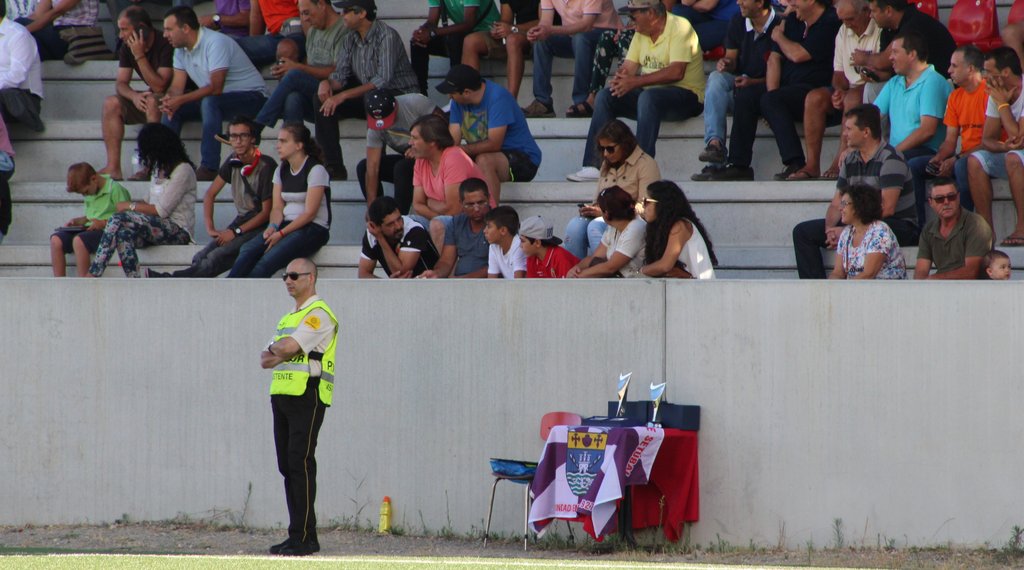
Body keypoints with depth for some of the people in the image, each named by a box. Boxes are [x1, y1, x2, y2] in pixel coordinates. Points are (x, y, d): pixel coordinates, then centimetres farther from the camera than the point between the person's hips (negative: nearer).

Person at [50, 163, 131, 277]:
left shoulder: (115, 189, -8)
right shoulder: (89, 192, 17)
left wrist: (104, 223, -20)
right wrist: (77, 221, 8)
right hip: (89, 229, 8)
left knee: (79, 240, -35)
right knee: (56, 240, -16)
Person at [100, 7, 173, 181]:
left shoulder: (165, 45, -22)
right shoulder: (127, 47, 0)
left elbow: (159, 87, -26)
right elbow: (121, 83, -1)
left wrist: (140, 56, -28)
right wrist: (134, 96, -24)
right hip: (147, 97, 7)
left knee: (152, 102, -37)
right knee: (111, 103, -15)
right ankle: (113, 167, -21)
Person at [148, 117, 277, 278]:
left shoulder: (266, 166, -12)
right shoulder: (233, 162, 7)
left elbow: (266, 212, -12)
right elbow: (211, 194, 14)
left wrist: (236, 232, -15)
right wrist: (210, 228, 0)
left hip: (259, 227, -7)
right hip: (240, 221, 7)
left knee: (217, 257, -29)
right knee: (201, 258, -19)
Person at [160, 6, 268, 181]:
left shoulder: (215, 43, -23)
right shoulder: (181, 49, 4)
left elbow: (215, 88, -29)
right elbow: (177, 87, 0)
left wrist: (180, 100, -31)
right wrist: (169, 101, -23)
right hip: (216, 100, 8)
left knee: (210, 102, -36)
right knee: (172, 109, -7)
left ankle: (209, 168, -37)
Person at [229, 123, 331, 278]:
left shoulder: (315, 170, -8)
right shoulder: (281, 170, 14)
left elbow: (310, 213, -13)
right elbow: (277, 207, 10)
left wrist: (281, 233, -18)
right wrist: (273, 226, -13)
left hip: (313, 229, -6)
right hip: (288, 224, 6)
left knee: (269, 259, -31)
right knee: (248, 250, -22)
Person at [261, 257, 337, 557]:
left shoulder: (319, 314, -7)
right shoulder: (289, 318, 23)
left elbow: (287, 347, -18)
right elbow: (266, 360, 15)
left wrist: (276, 349, 4)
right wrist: (283, 353, -6)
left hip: (307, 396, -9)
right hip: (282, 395, 9)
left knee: (300, 463, -13)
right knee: (287, 465, 7)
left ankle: (304, 536, -14)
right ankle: (299, 535, 10)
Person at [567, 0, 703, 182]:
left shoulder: (679, 27, -13)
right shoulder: (642, 33, 12)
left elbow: (676, 72, -25)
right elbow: (629, 67, 7)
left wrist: (635, 81, -26)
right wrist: (621, 77, -18)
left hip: (687, 95, -8)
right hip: (650, 93, 8)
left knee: (647, 97, -36)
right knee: (605, 96, -8)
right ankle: (594, 166, -15)